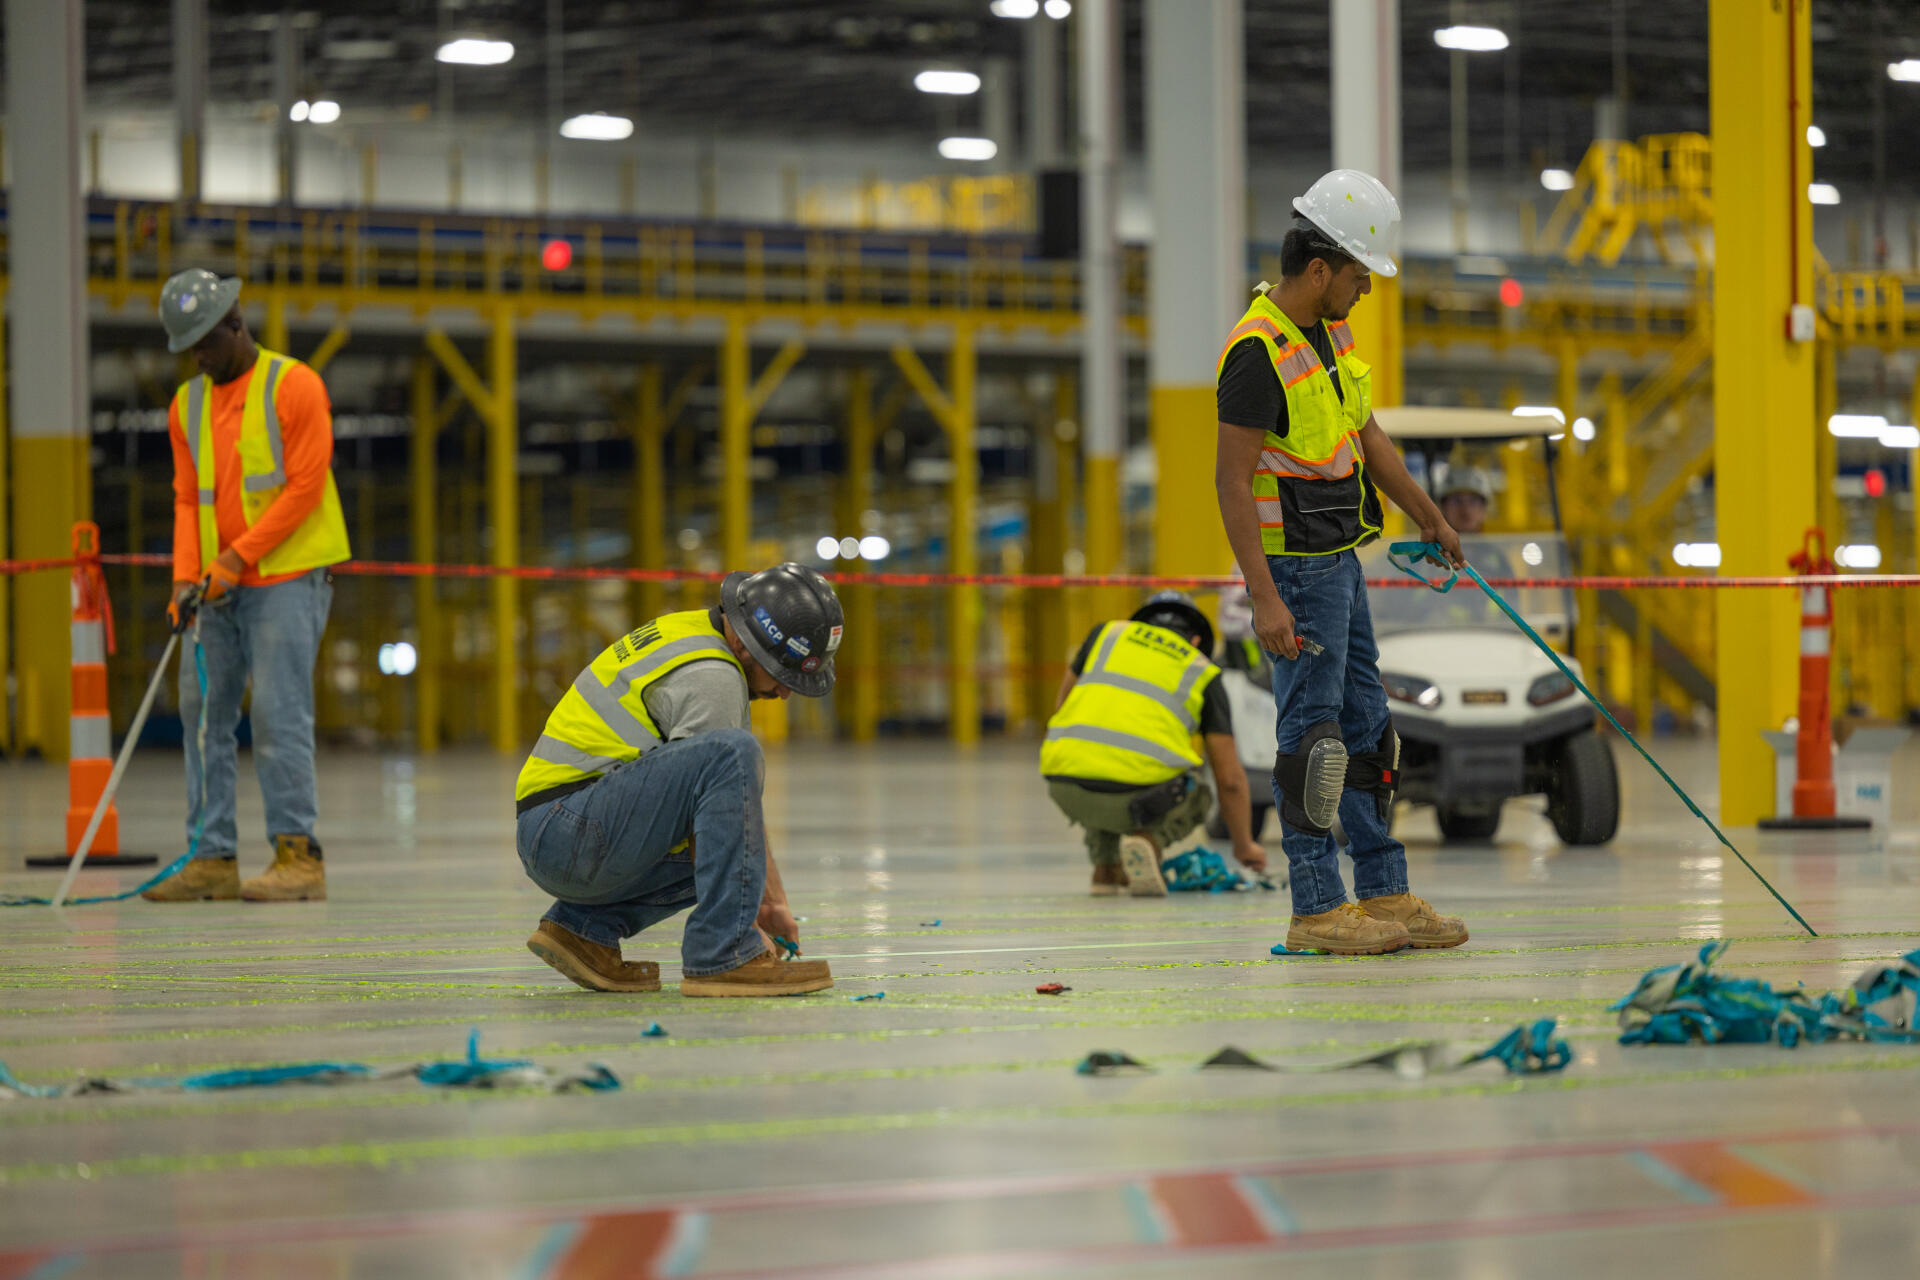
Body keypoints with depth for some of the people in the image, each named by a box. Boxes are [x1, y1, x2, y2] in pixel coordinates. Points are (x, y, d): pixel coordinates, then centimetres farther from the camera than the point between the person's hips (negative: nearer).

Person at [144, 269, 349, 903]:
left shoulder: (295, 386, -6)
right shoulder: (187, 404, 13)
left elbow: (304, 487, -11)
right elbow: (189, 499, 13)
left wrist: (239, 556, -15)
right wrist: (187, 577, -2)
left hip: (289, 575, -7)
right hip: (222, 587, 7)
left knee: (278, 713, -12)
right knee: (203, 709, 4)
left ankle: (298, 855, -9)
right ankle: (213, 858, 9)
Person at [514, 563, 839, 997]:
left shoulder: (694, 638, 15)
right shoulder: (710, 676, -16)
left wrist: (773, 900, 16)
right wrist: (736, 919, -4)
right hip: (568, 829, -10)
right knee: (732, 754, -25)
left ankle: (587, 927, 12)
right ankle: (722, 956, -24)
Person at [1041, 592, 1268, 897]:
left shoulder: (1106, 633, 23)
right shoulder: (1204, 674, 18)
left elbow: (1062, 710, 31)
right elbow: (1230, 778, 16)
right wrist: (1244, 846, 31)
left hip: (1065, 789, 3)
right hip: (1136, 797, -3)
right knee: (1194, 799, 30)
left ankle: (1105, 868, 22)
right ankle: (1149, 839, -2)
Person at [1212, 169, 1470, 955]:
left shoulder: (1330, 331, 9)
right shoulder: (1259, 351, -20)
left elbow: (1367, 436, 22)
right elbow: (1232, 481, -22)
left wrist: (1429, 518, 30)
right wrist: (1264, 599, -27)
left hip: (1339, 560, 10)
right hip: (1294, 569, -10)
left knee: (1364, 727, 12)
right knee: (1312, 731, -6)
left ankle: (1384, 894, 18)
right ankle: (1315, 910, -2)